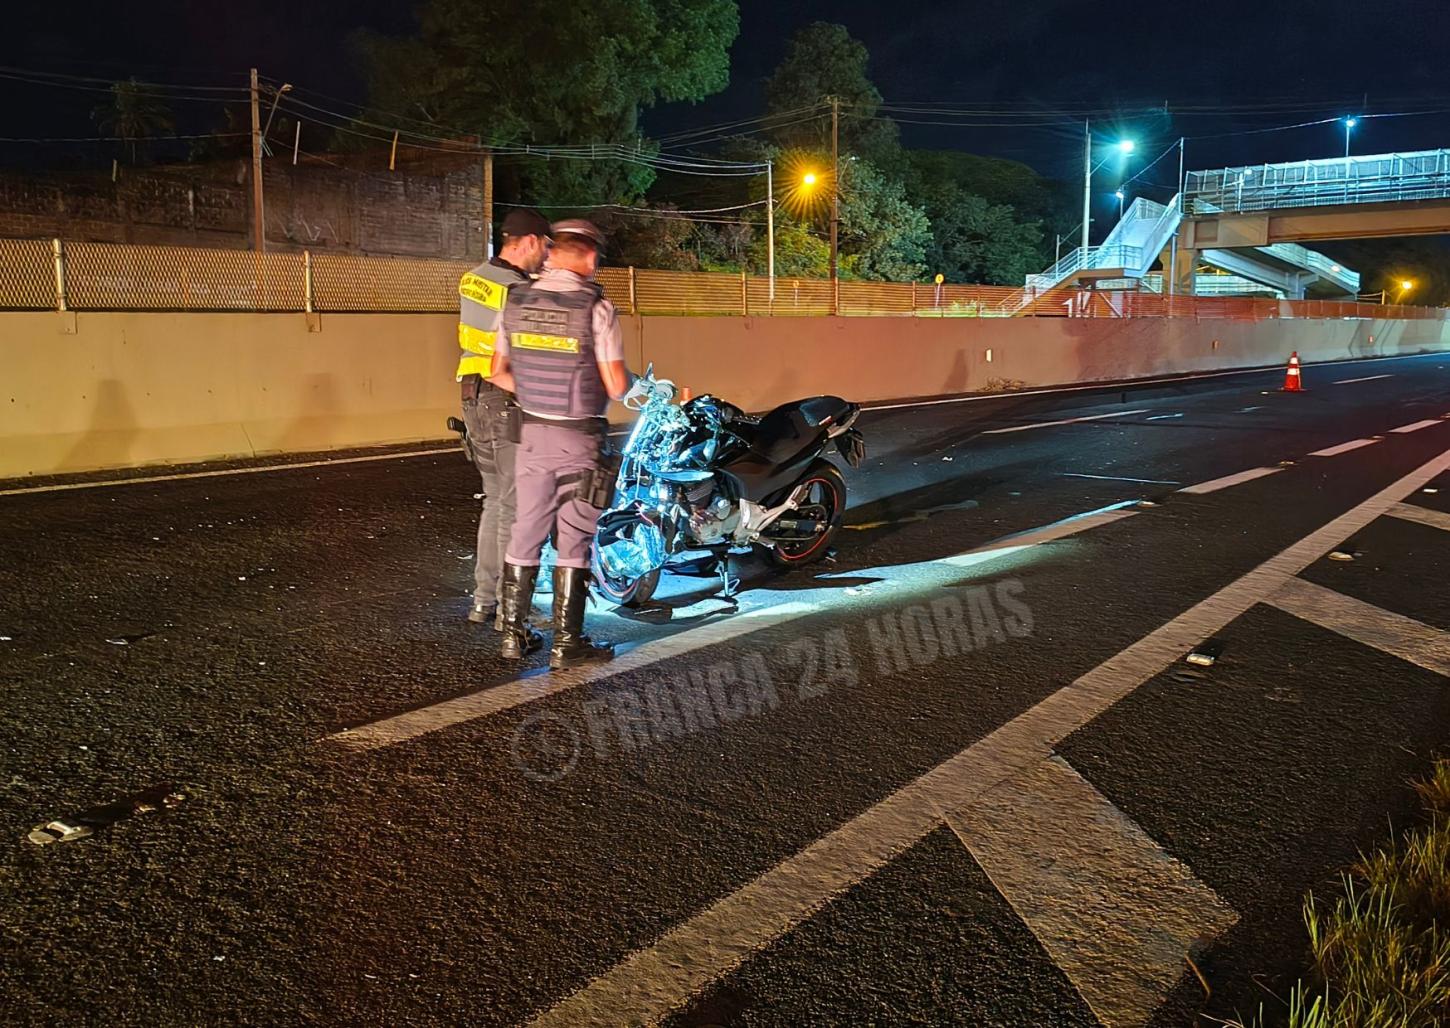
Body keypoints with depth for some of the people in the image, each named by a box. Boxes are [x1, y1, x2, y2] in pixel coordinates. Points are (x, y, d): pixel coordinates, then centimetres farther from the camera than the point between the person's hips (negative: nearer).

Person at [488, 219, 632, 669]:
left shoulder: (516, 301, 2)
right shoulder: (596, 307, -14)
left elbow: (498, 373, 7)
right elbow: (616, 386, -15)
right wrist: (628, 378, 8)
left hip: (532, 432, 5)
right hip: (579, 437, -5)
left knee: (526, 531, 13)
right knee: (573, 539, 3)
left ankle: (513, 632, 21)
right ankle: (567, 643, 8)